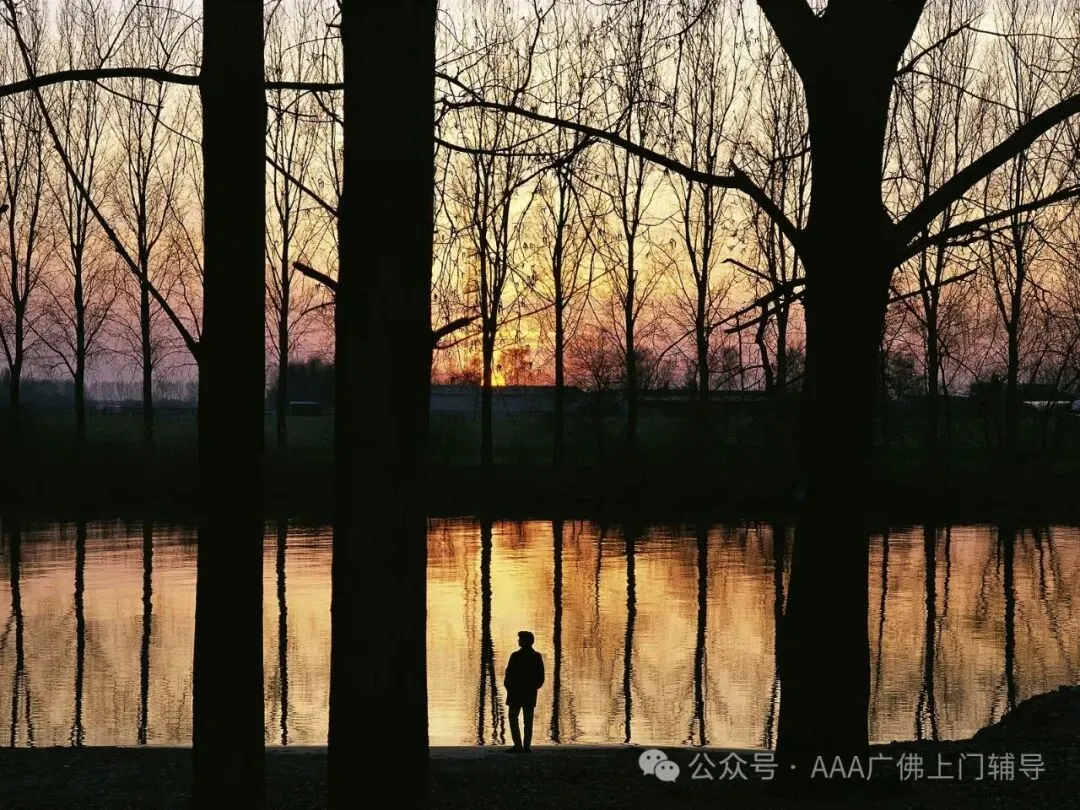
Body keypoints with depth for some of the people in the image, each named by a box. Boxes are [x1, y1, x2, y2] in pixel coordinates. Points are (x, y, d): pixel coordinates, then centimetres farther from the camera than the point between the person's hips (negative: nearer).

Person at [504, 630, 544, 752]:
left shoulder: (516, 656, -12)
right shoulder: (537, 657, 2)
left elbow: (509, 674, -12)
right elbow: (541, 677, 4)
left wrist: (508, 686, 5)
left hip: (515, 693, -4)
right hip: (531, 694, 4)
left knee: (513, 718, 4)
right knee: (528, 721, 8)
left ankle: (518, 746, -6)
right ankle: (526, 746, 3)